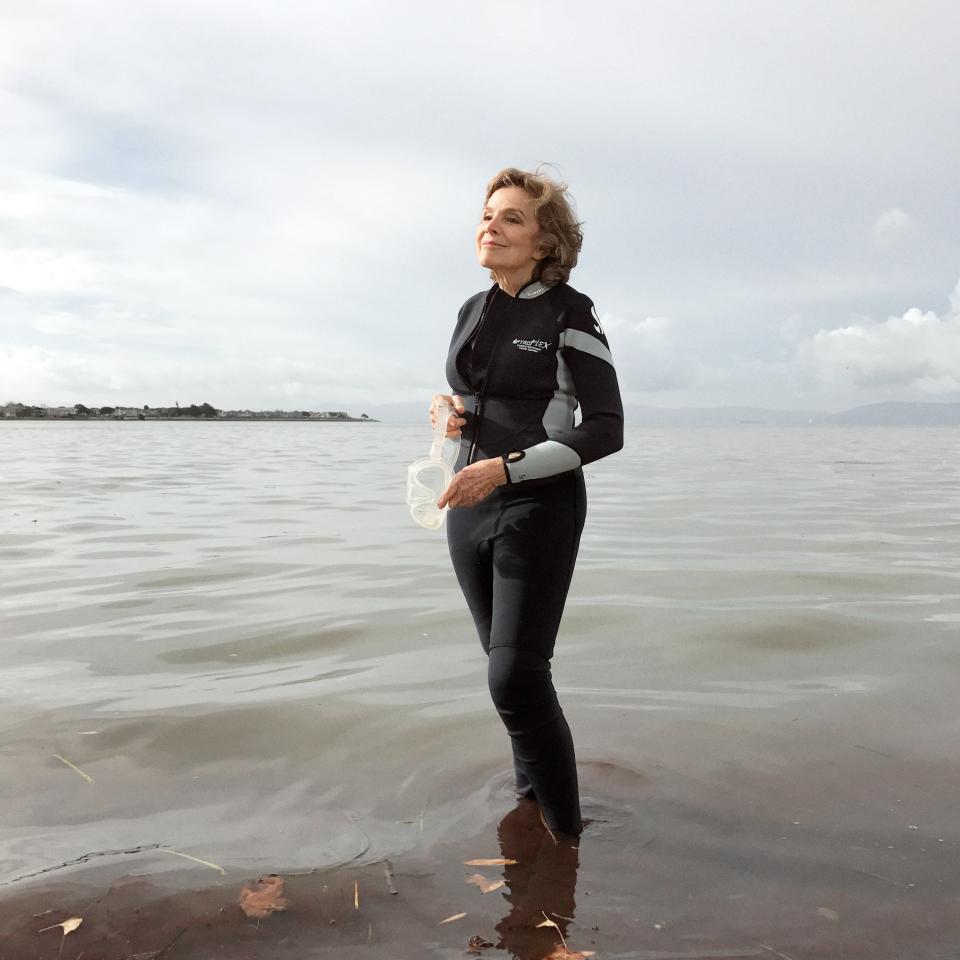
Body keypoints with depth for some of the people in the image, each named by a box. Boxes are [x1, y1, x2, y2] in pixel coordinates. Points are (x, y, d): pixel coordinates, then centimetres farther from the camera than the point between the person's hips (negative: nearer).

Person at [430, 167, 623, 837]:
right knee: (510, 667, 15)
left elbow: (606, 430, -13)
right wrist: (448, 412, -1)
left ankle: (563, 829, 7)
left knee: (515, 676, -10)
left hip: (539, 506, -6)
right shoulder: (473, 311, 12)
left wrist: (505, 468, -22)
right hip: (469, 506, 7)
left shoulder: (569, 313, -8)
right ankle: (529, 792, 32)